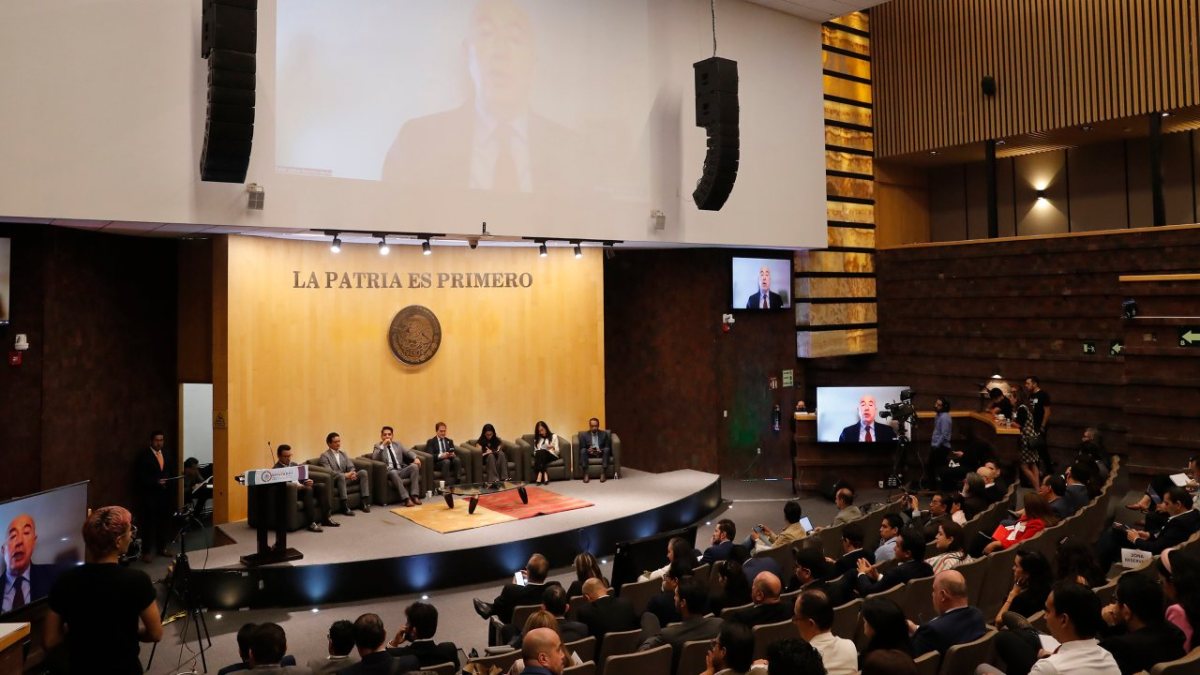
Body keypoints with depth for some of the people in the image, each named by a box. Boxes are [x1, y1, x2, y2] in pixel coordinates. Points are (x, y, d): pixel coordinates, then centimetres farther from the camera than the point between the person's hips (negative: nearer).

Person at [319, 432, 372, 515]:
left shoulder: (343, 454, 19)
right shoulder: (324, 456, -3)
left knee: (363, 472, -15)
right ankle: (345, 507, -42)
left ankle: (365, 502, -17)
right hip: (333, 480, -6)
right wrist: (344, 475, -25)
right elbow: (328, 472, -16)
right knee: (341, 476, -39)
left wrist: (353, 473, -15)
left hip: (346, 477, 6)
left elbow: (351, 467, 10)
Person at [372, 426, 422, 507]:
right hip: (389, 472, -4)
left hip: (401, 470, 4)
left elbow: (408, 452, 11)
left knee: (414, 466, -24)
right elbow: (374, 458, -7)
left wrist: (416, 458, -10)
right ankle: (406, 498, -43)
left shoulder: (397, 445, 22)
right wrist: (383, 445, -12)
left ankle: (414, 495, -27)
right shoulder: (378, 446, 11)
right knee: (394, 472, -39)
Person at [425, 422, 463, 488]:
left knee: (457, 460, -30)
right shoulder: (431, 442, 11)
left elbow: (456, 453, 13)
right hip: (438, 462, -4)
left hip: (451, 461, 4)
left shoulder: (449, 441, 24)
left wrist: (453, 454, -13)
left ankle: (457, 483, -36)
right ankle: (448, 485, -45)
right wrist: (441, 455, -22)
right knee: (446, 461, -37)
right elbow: (429, 455, -5)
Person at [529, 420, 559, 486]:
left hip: (552, 455, -2)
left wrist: (553, 447, -17)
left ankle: (540, 473, -48)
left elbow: (557, 451, 5)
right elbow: (535, 451, 14)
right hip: (540, 456, 2)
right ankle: (544, 474, -49)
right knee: (539, 453, -34)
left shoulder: (553, 436, 11)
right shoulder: (537, 438, 21)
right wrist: (537, 454, -9)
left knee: (542, 452, -34)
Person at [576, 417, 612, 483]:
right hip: (589, 453, 0)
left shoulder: (604, 434, 6)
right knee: (583, 450, -31)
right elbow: (582, 448, 0)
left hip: (601, 453, 0)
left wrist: (601, 450, -20)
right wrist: (588, 450, -22)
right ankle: (585, 474, -35)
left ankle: (603, 473, -35)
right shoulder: (584, 435, 4)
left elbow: (608, 447, 2)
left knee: (607, 450, -32)